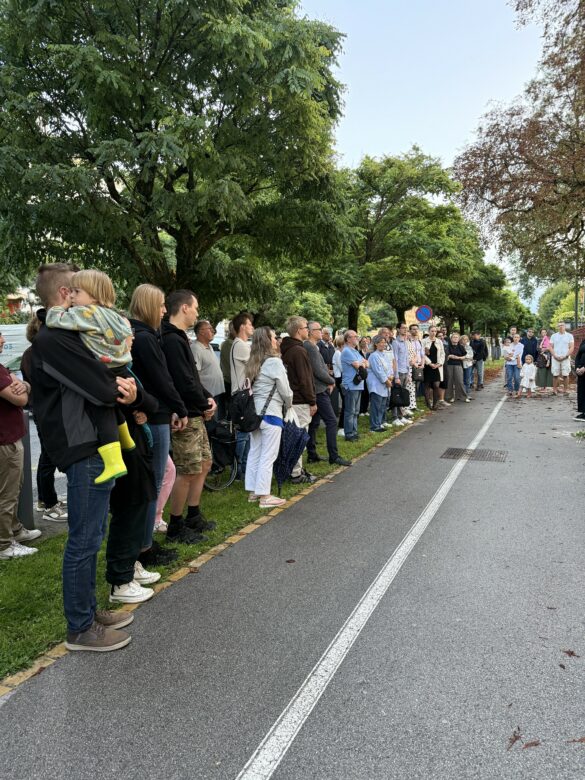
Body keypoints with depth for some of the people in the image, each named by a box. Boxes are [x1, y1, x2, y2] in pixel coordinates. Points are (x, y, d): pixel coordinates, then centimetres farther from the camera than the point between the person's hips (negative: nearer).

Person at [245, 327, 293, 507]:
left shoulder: (252, 363, 9)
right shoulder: (274, 362, -13)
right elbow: (285, 390, -9)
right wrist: (288, 404, 11)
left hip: (254, 411, 8)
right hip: (271, 413, -7)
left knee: (254, 452, 13)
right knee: (268, 455, -1)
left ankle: (253, 491, 22)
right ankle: (265, 496, 5)